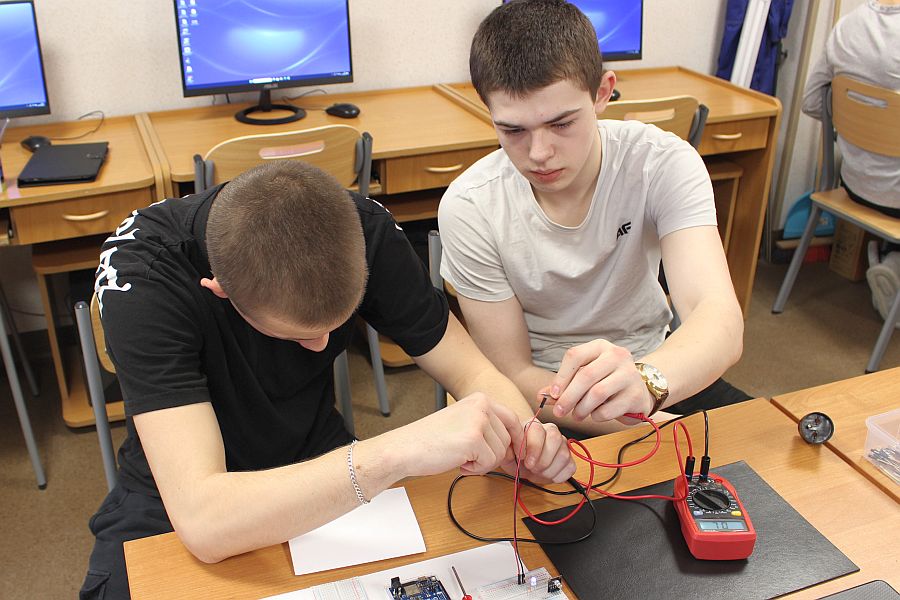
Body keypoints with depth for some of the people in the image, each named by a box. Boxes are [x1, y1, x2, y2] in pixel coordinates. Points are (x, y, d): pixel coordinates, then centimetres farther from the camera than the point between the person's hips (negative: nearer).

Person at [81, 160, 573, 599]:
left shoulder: (362, 229, -19)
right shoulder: (139, 271, -30)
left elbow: (472, 372, -12)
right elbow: (201, 521, -38)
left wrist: (523, 438, -33)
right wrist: (400, 452, -49)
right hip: (176, 499, -1)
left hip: (321, 474, 2)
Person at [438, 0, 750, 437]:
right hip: (542, 392, 0)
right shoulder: (468, 208, -20)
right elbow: (514, 373, -14)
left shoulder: (663, 163, -19)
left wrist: (645, 380, -55)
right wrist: (658, 432, -24)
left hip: (652, 366, 1)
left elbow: (722, 321, -32)